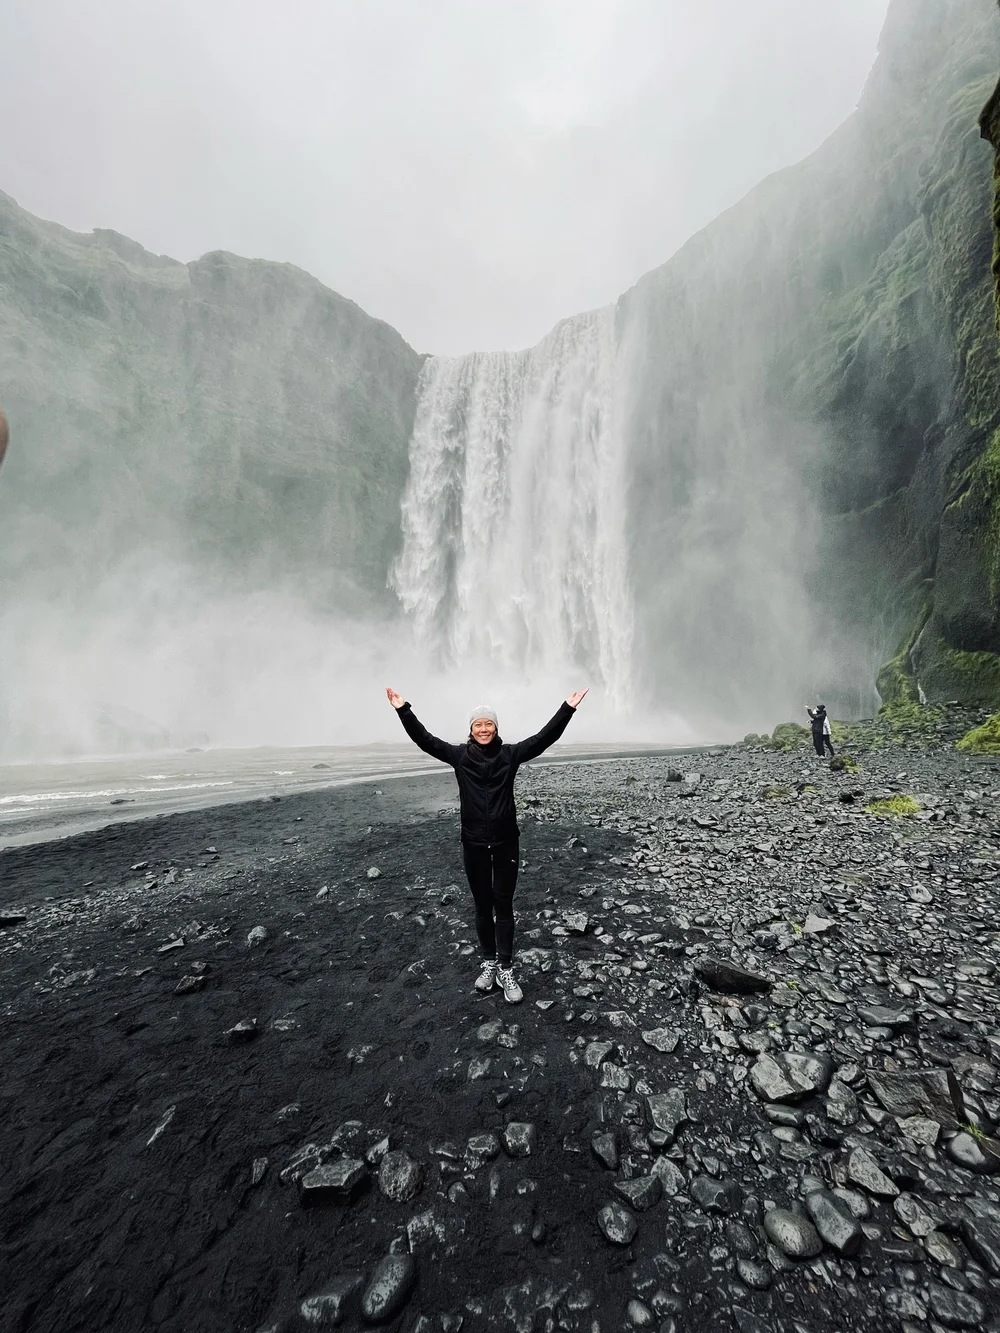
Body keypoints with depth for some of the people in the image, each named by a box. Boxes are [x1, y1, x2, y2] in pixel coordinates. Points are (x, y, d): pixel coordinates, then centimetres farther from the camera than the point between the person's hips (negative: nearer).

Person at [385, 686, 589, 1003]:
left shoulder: (510, 754, -5)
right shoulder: (459, 755, -2)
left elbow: (544, 738, -12)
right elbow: (424, 739, -6)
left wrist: (568, 708, -19)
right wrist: (403, 709, -12)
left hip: (506, 842, -1)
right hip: (474, 843, 1)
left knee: (503, 905, 9)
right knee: (482, 906, 15)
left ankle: (505, 970, 21)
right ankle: (489, 963, 32)